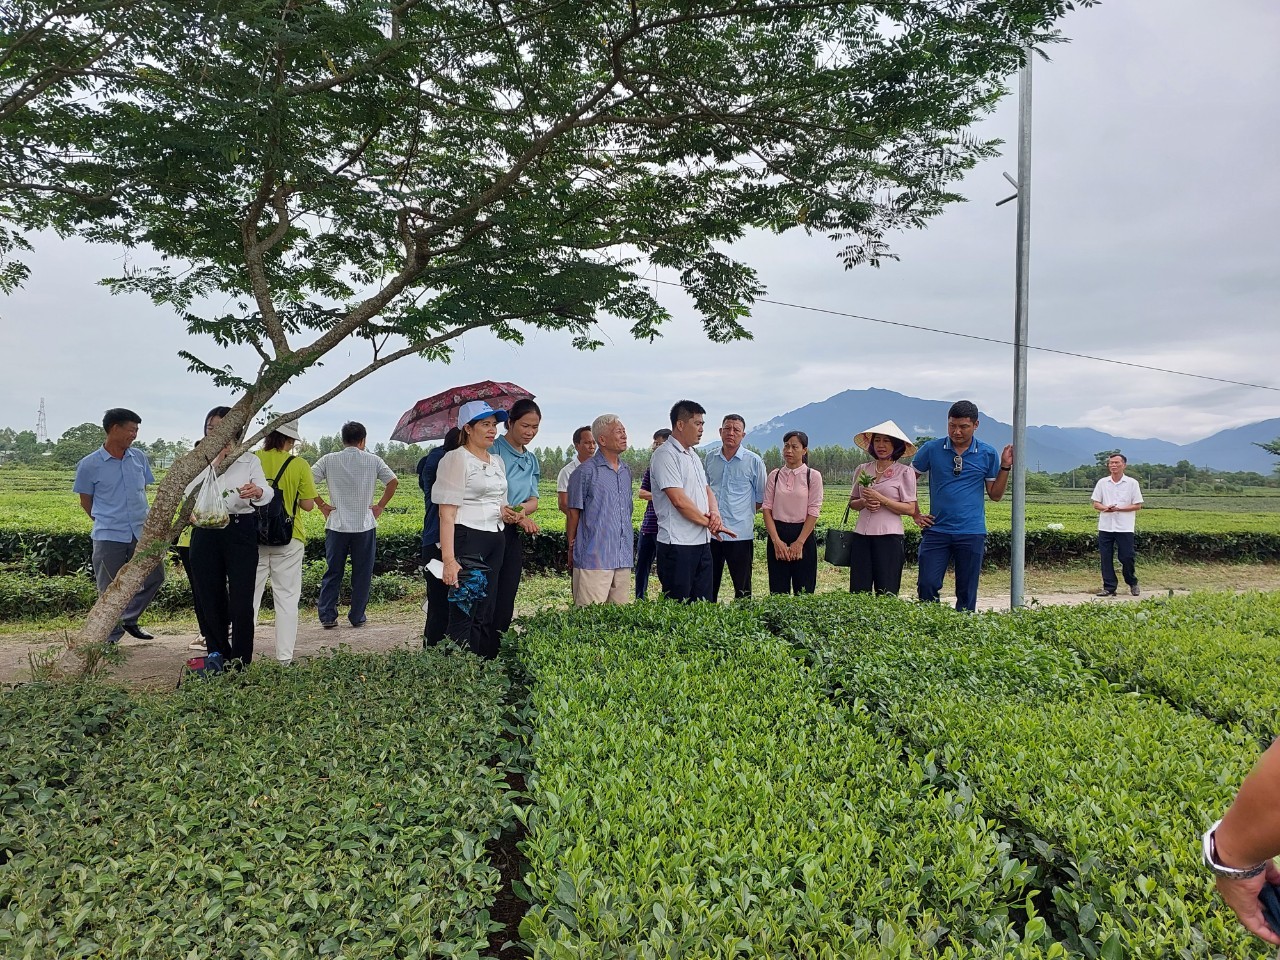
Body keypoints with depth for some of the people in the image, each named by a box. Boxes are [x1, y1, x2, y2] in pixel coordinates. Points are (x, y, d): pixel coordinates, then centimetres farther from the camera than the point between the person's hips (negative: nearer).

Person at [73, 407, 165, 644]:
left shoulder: (139, 458, 5)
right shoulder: (90, 465, -6)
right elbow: (85, 502, 5)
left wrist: (141, 517, 15)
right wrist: (107, 522, 11)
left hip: (142, 533, 4)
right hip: (109, 536, -4)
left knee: (155, 576, 9)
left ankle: (129, 619, 30)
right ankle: (111, 638, 21)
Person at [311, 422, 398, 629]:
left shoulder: (329, 460, 1)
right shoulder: (373, 461, 0)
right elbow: (393, 482, -2)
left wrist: (321, 505, 4)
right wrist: (380, 506, 5)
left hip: (337, 525, 1)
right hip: (365, 526, -1)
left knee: (332, 573, 10)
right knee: (362, 574, 8)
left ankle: (327, 616, 10)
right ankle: (357, 617, 13)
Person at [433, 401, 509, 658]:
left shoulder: (497, 461, 17)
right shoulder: (456, 458, -6)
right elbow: (447, 513, -12)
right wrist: (448, 559, -20)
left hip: (495, 541, 8)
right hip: (466, 539, -8)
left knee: (487, 616, 10)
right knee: (463, 614, -6)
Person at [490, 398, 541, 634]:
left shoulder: (532, 460, 16)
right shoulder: (494, 450, -7)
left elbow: (533, 500, 10)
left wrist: (521, 509, -13)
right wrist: (519, 516, -20)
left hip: (513, 535, 7)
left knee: (506, 602, 8)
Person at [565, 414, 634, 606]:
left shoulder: (626, 471, 14)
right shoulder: (586, 471, -7)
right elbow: (574, 513, -2)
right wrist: (572, 547, 0)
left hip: (624, 558, 7)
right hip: (593, 557, -6)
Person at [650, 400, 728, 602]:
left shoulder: (693, 455, 18)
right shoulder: (665, 455, -12)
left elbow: (706, 489, 20)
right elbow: (679, 501, -19)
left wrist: (715, 513, -2)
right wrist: (709, 522, -9)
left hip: (702, 542, 9)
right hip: (677, 545, -9)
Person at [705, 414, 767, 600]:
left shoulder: (754, 462, -2)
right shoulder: (710, 459, 9)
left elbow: (761, 498, 6)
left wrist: (743, 512, 2)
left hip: (740, 533, -3)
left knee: (742, 587, 5)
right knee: (708, 585, 9)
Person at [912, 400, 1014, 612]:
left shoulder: (988, 454, 3)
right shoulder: (931, 449, 1)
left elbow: (995, 494, 8)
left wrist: (1005, 467, -6)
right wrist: (915, 514, 7)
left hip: (971, 533, 0)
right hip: (936, 529, 0)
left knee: (967, 593, 6)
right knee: (926, 585, -3)